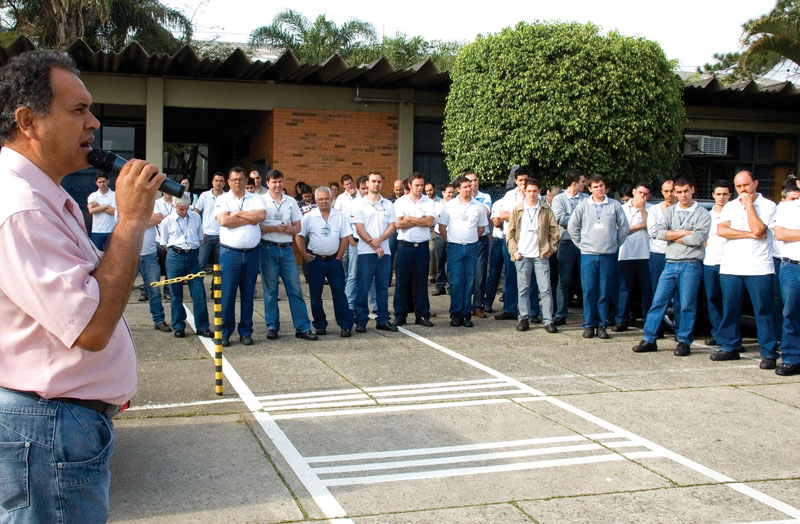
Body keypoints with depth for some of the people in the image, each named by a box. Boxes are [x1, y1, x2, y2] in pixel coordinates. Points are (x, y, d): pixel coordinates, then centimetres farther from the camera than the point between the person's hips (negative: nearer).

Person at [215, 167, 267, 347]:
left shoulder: (255, 199, 10)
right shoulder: (222, 199, 4)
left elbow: (261, 215, -9)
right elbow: (224, 220, -13)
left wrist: (238, 213, -8)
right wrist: (250, 219, -7)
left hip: (251, 253, 2)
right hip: (229, 252, -2)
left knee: (248, 295, 7)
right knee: (227, 294, -2)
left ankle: (246, 332, 15)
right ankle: (225, 333, 6)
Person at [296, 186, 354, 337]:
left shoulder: (340, 216, 4)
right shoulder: (309, 217, 0)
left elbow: (345, 237, 4)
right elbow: (299, 236, 2)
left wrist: (339, 257, -1)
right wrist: (304, 255, -5)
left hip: (334, 260, 0)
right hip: (315, 260, 0)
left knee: (339, 293, -2)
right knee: (315, 295, 4)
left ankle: (346, 325, 1)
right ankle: (320, 325, 15)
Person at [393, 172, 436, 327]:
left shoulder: (428, 202, 5)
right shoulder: (400, 202, 2)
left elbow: (430, 222, -10)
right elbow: (398, 224, -10)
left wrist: (409, 219, -9)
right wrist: (421, 221, -8)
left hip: (422, 246, 1)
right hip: (404, 246, -1)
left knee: (421, 282, 6)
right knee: (401, 282, 2)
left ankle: (422, 315, 13)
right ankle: (400, 315, 9)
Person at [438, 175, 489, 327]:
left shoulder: (478, 206, 5)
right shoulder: (449, 206, 1)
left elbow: (481, 228, 15)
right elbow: (442, 227, 6)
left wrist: (471, 241, 12)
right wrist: (450, 242, 6)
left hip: (471, 247, 2)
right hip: (454, 247, -2)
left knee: (469, 282, 4)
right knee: (455, 282, -4)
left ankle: (466, 314, 10)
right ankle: (456, 314, 5)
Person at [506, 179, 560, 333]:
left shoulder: (546, 209, 4)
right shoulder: (517, 209, 7)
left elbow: (554, 231, 7)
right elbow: (511, 232, 9)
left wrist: (551, 249, 0)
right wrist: (513, 250, -1)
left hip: (541, 255, -1)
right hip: (522, 255, 1)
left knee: (546, 288, -3)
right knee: (523, 288, 5)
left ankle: (548, 320, 2)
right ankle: (524, 318, 15)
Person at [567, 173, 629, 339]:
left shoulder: (615, 205, 4)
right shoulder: (583, 206, 3)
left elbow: (624, 227, 11)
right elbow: (572, 227, 9)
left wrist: (616, 244, 7)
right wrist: (581, 244, 5)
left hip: (608, 255, 0)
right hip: (588, 255, 0)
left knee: (604, 292, 2)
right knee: (589, 291, -1)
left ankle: (602, 325, 9)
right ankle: (589, 324, 6)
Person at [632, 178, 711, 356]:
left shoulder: (702, 213, 0)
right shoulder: (670, 211, 12)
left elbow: (698, 238, -13)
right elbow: (659, 232, -3)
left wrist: (673, 236, -4)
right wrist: (684, 232, -9)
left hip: (691, 264, -4)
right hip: (671, 263, 4)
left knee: (687, 305, 0)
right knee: (658, 301, 2)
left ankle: (684, 342, 10)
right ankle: (649, 340, 7)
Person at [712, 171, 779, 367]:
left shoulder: (768, 206, 1)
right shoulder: (730, 207, 13)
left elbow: (758, 229, -15)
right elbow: (721, 230, -3)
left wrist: (749, 204, -7)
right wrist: (749, 235, -11)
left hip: (759, 268, -4)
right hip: (730, 267, 4)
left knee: (764, 311, -3)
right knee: (729, 309, 8)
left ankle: (769, 353, 2)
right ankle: (729, 347, 20)